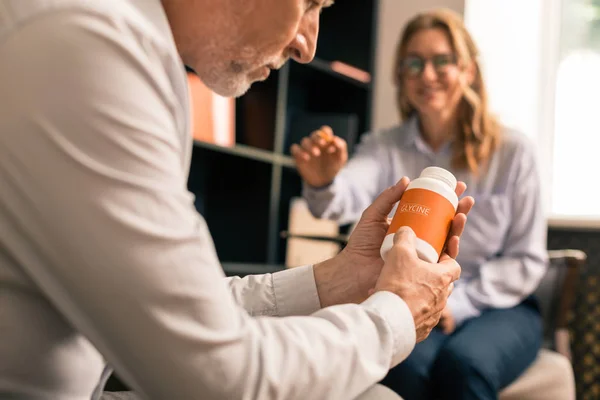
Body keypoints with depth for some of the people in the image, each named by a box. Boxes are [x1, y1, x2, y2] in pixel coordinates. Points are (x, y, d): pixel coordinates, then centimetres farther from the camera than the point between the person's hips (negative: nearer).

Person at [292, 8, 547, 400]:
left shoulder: (512, 150, -1)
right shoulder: (384, 147, 1)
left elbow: (527, 260, 0)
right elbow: (349, 197, -22)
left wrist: (459, 303, -13)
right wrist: (323, 185, -46)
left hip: (495, 306, 0)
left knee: (463, 363, -33)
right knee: (407, 364, -32)